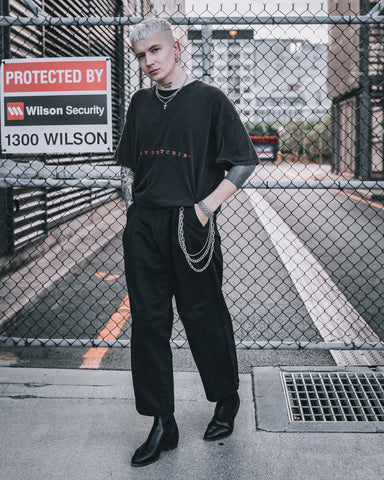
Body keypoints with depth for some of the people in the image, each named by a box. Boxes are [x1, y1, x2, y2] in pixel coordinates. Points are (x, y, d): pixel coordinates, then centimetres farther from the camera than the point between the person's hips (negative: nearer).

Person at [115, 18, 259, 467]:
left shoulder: (208, 99, -2)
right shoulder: (140, 103, 13)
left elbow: (244, 161, -3)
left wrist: (206, 207, -11)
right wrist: (134, 210, 9)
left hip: (190, 224, -5)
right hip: (143, 228, 5)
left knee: (204, 317, 4)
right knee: (148, 321, 5)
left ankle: (226, 403, 28)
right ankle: (162, 425, 15)